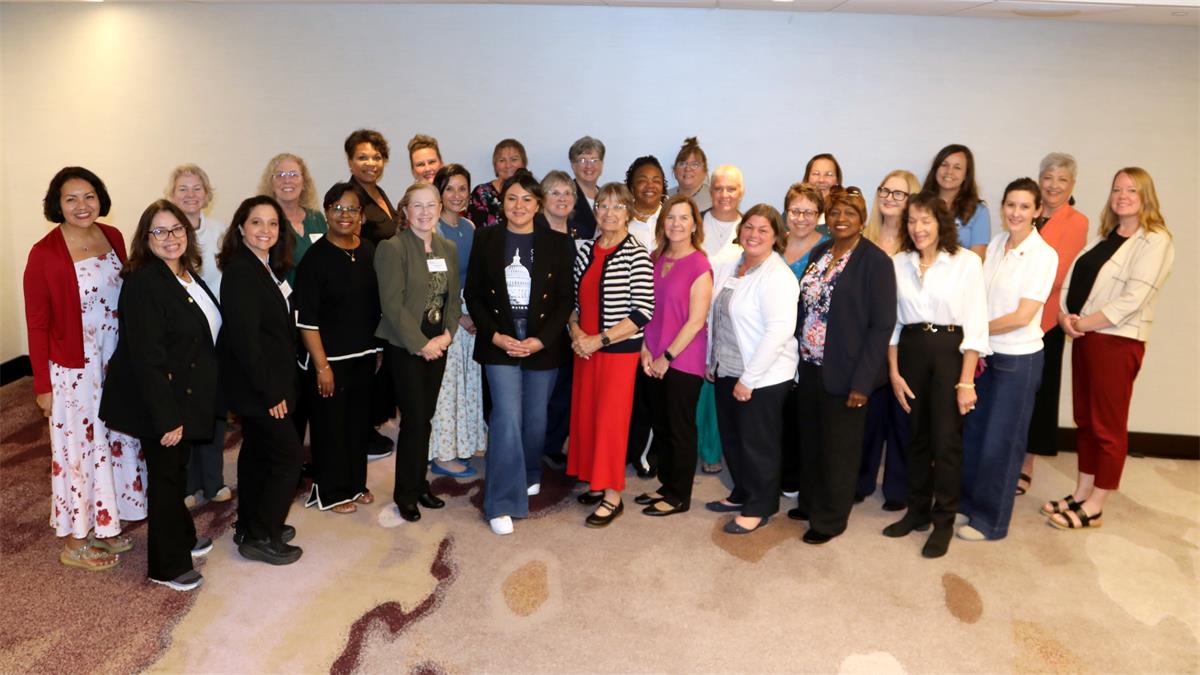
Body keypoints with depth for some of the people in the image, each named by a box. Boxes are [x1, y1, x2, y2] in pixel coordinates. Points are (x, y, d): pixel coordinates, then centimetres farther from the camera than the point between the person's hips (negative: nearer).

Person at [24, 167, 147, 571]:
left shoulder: (112, 237, 1)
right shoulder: (45, 254, -15)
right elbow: (37, 325, -11)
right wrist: (42, 384, -9)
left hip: (117, 363, 6)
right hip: (74, 369, -6)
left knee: (114, 441, 16)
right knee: (79, 449, 7)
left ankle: (104, 524, 35)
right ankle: (73, 541, 24)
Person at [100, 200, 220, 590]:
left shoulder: (187, 273, 4)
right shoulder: (143, 283, -22)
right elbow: (147, 357, -25)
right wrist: (166, 419, -25)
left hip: (185, 397, 8)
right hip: (159, 401, -8)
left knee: (177, 470, 23)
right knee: (166, 477, 6)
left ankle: (183, 538, 43)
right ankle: (167, 566, 23)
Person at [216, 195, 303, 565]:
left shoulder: (268, 268, 8)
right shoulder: (240, 272, -20)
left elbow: (277, 328, 8)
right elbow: (244, 338, -23)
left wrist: (275, 386, 7)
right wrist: (270, 392, -20)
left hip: (264, 383, 10)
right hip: (256, 385, -9)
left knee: (258, 451, 19)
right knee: (288, 456, -4)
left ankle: (249, 527, 34)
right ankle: (261, 538, 10)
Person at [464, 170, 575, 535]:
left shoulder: (557, 243, -1)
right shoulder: (486, 239, 1)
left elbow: (566, 299, -2)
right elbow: (473, 293, 3)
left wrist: (540, 340, -12)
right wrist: (495, 336, -9)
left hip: (543, 345, 1)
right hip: (500, 344, -1)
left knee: (535, 417, 13)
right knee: (507, 418, -10)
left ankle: (530, 474, 41)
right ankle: (503, 503, -2)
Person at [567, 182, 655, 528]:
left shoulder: (636, 254, -10)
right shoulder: (585, 251, 8)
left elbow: (643, 311, -15)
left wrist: (599, 339, -15)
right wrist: (575, 331, -4)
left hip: (619, 349, -6)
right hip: (585, 348, 6)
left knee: (611, 420, -2)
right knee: (584, 415, 10)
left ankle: (612, 496, 11)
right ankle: (597, 482, 27)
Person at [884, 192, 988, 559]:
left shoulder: (966, 262, -7)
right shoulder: (899, 263, 4)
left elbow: (975, 325, -8)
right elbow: (892, 322, 6)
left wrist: (966, 381, -12)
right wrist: (894, 373, 1)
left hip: (950, 351, -3)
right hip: (910, 351, 4)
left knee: (946, 440, 0)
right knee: (917, 435, 14)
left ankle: (944, 521, 16)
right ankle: (917, 510, 29)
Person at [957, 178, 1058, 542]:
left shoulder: (1044, 255, -15)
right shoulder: (996, 244, 3)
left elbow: (1023, 316, -18)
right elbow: (982, 299, 6)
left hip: (1018, 358, -6)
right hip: (985, 352, 6)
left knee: (1001, 439, 6)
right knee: (974, 430, 14)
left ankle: (991, 520, 21)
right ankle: (968, 499, 33)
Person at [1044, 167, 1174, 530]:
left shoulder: (1155, 240, -9)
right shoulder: (1104, 236, 16)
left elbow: (1134, 297, -19)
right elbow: (1072, 277, 9)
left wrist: (1085, 323, -17)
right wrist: (1064, 314, -9)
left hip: (1117, 341, -8)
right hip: (1083, 337, 8)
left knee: (1108, 426, 1)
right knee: (1085, 420, 13)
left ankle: (1094, 508, 9)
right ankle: (1080, 494, 23)